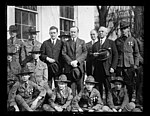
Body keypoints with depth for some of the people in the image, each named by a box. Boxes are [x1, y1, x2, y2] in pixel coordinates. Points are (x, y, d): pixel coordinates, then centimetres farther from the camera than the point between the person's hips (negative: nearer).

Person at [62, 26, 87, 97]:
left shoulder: (82, 42, 14)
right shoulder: (66, 43, 14)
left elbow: (85, 53, 3)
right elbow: (64, 54, 4)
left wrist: (77, 61, -11)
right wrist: (71, 62, -10)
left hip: (79, 67, 0)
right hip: (69, 67, 0)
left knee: (80, 86, -1)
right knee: (71, 86, -2)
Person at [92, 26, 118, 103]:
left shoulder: (111, 43, 8)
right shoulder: (95, 44, 19)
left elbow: (115, 55, 2)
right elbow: (92, 56, 21)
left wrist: (113, 67, -8)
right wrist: (94, 55, -3)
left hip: (107, 69, -3)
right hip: (97, 69, 3)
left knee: (108, 87, -5)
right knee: (98, 88, 2)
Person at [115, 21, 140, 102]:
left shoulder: (132, 40, 7)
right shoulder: (117, 41, 10)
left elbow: (136, 53, 9)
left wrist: (135, 65, 1)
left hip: (130, 66, -1)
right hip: (119, 66, 1)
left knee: (130, 85, 2)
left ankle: (129, 102, 13)